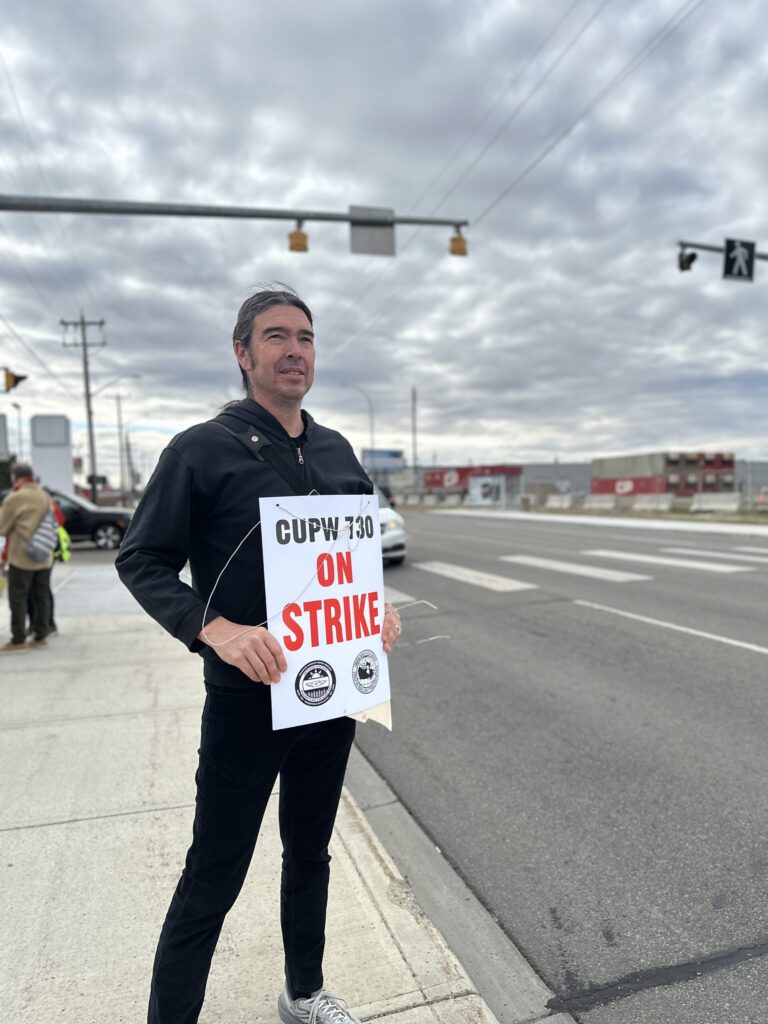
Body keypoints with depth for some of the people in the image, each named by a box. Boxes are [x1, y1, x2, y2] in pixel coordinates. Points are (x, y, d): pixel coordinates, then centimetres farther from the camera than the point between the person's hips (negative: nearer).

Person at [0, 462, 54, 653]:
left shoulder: (16, 498, -11)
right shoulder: (44, 496, 10)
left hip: (22, 557, -6)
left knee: (18, 598, 1)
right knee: (42, 597, 12)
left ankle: (18, 641, 3)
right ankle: (41, 636, 17)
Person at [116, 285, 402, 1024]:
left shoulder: (337, 452, 6)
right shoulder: (202, 450, -10)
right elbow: (141, 561, -10)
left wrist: (380, 607, -4)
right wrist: (216, 629, -25)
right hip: (247, 696, -5)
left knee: (309, 854, 23)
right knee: (213, 880, 6)